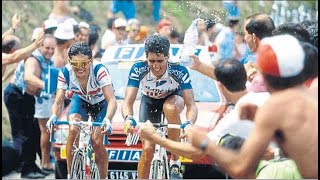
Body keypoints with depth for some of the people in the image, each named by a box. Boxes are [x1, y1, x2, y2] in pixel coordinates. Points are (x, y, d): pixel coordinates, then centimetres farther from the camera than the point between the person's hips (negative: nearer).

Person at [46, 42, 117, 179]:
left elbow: (112, 100, -44)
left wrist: (107, 120, -62)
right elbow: (58, 102, -29)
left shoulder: (99, 70, -37)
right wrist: (54, 116, -51)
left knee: (97, 142, -16)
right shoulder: (65, 73, -28)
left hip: (101, 103, -2)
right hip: (81, 101, 2)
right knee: (73, 131, -25)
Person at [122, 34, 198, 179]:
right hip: (150, 102, 1)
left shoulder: (179, 71, -33)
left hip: (173, 98, -1)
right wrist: (128, 118, -59)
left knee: (171, 108, -38)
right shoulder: (138, 70, -31)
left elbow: (191, 105, -37)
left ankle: (175, 162, -24)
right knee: (147, 149, -15)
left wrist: (189, 123, -59)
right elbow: (128, 102, -36)